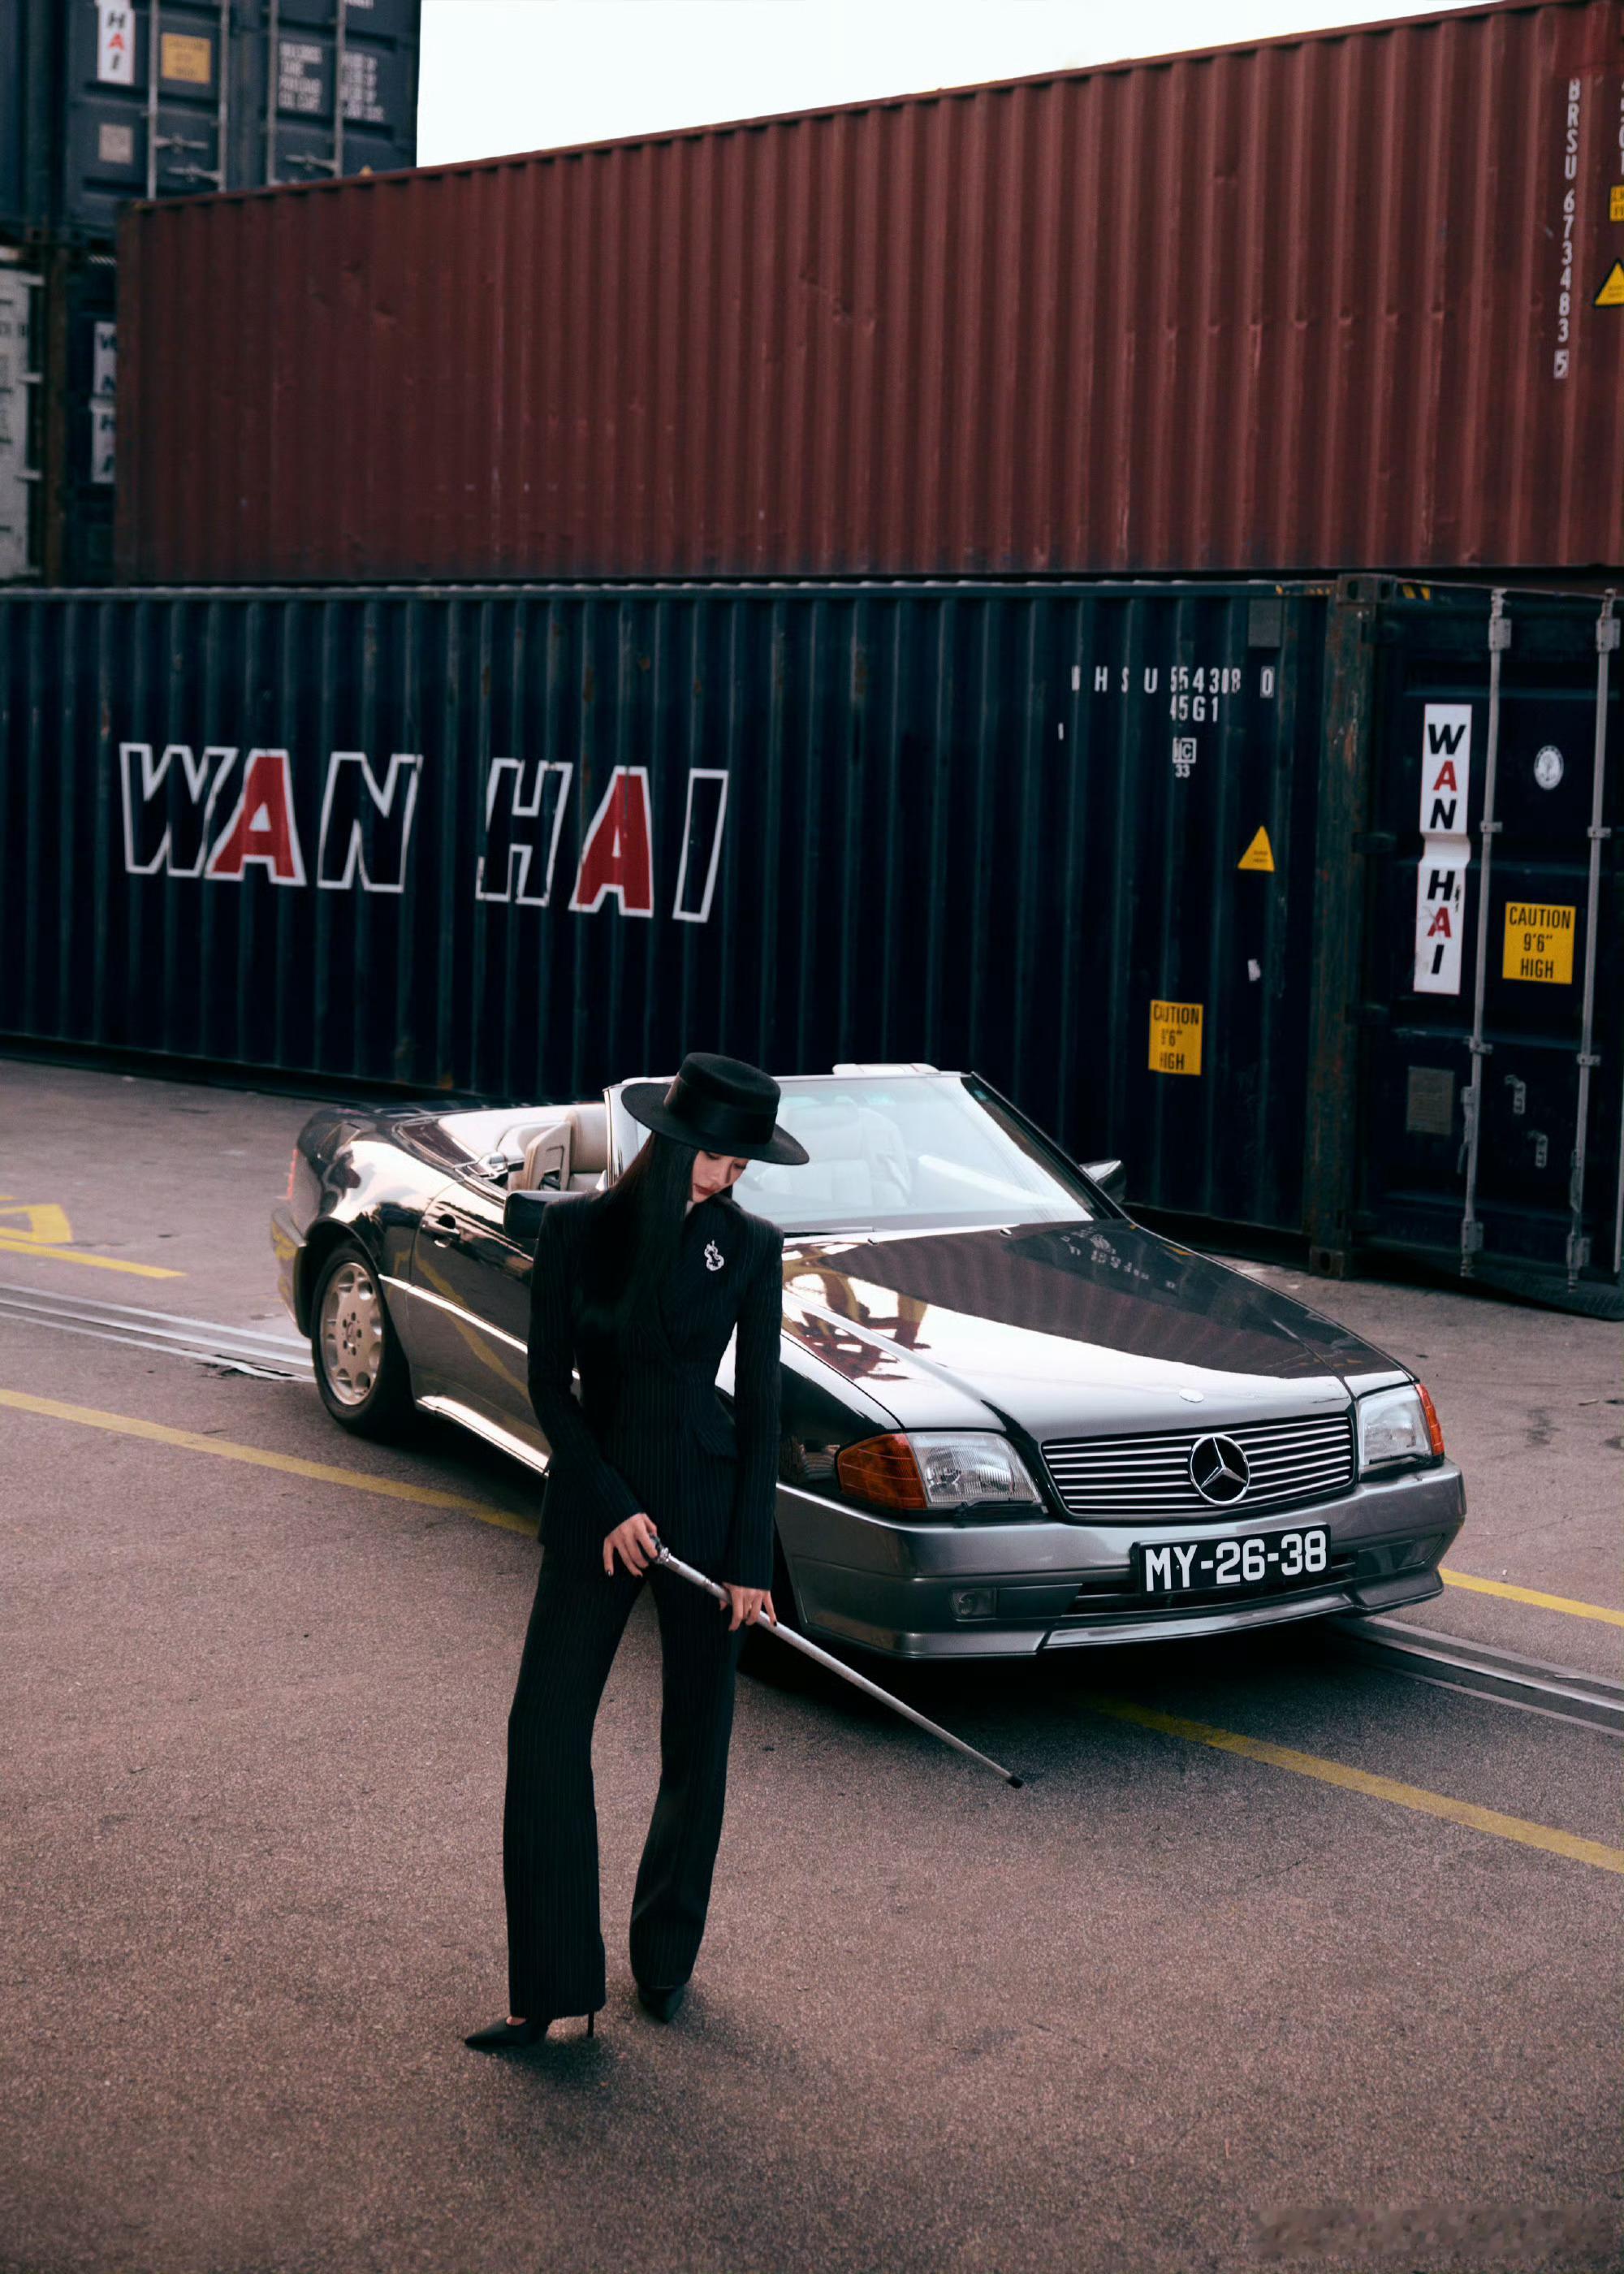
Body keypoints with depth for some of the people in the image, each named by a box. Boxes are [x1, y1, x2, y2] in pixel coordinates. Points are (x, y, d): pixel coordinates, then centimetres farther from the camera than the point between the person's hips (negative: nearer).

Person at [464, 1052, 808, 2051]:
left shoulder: (751, 1247, -3)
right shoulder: (577, 1228, -3)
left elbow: (761, 1408, -2)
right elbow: (549, 1382, -2)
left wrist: (751, 1561, -5)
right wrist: (612, 1508, -11)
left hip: (706, 1502, 0)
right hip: (592, 1503, 0)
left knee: (696, 1740, 8)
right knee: (547, 1730, -4)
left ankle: (666, 1958, 26)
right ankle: (550, 1986, 4)